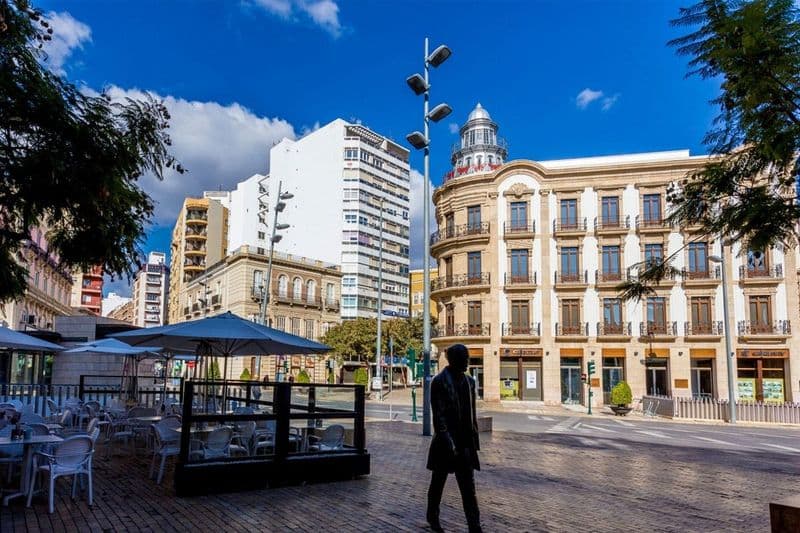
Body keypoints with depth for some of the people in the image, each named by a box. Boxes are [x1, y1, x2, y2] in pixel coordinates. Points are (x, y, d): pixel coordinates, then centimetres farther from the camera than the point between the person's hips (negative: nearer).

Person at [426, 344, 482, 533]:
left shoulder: (469, 381, 8)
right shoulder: (439, 381, -12)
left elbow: (472, 413, 13)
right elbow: (438, 415, -17)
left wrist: (475, 439, 12)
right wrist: (448, 442, -21)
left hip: (465, 442, 5)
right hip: (445, 441, -5)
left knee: (468, 487, 1)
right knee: (438, 482, 14)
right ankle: (432, 516, 35)